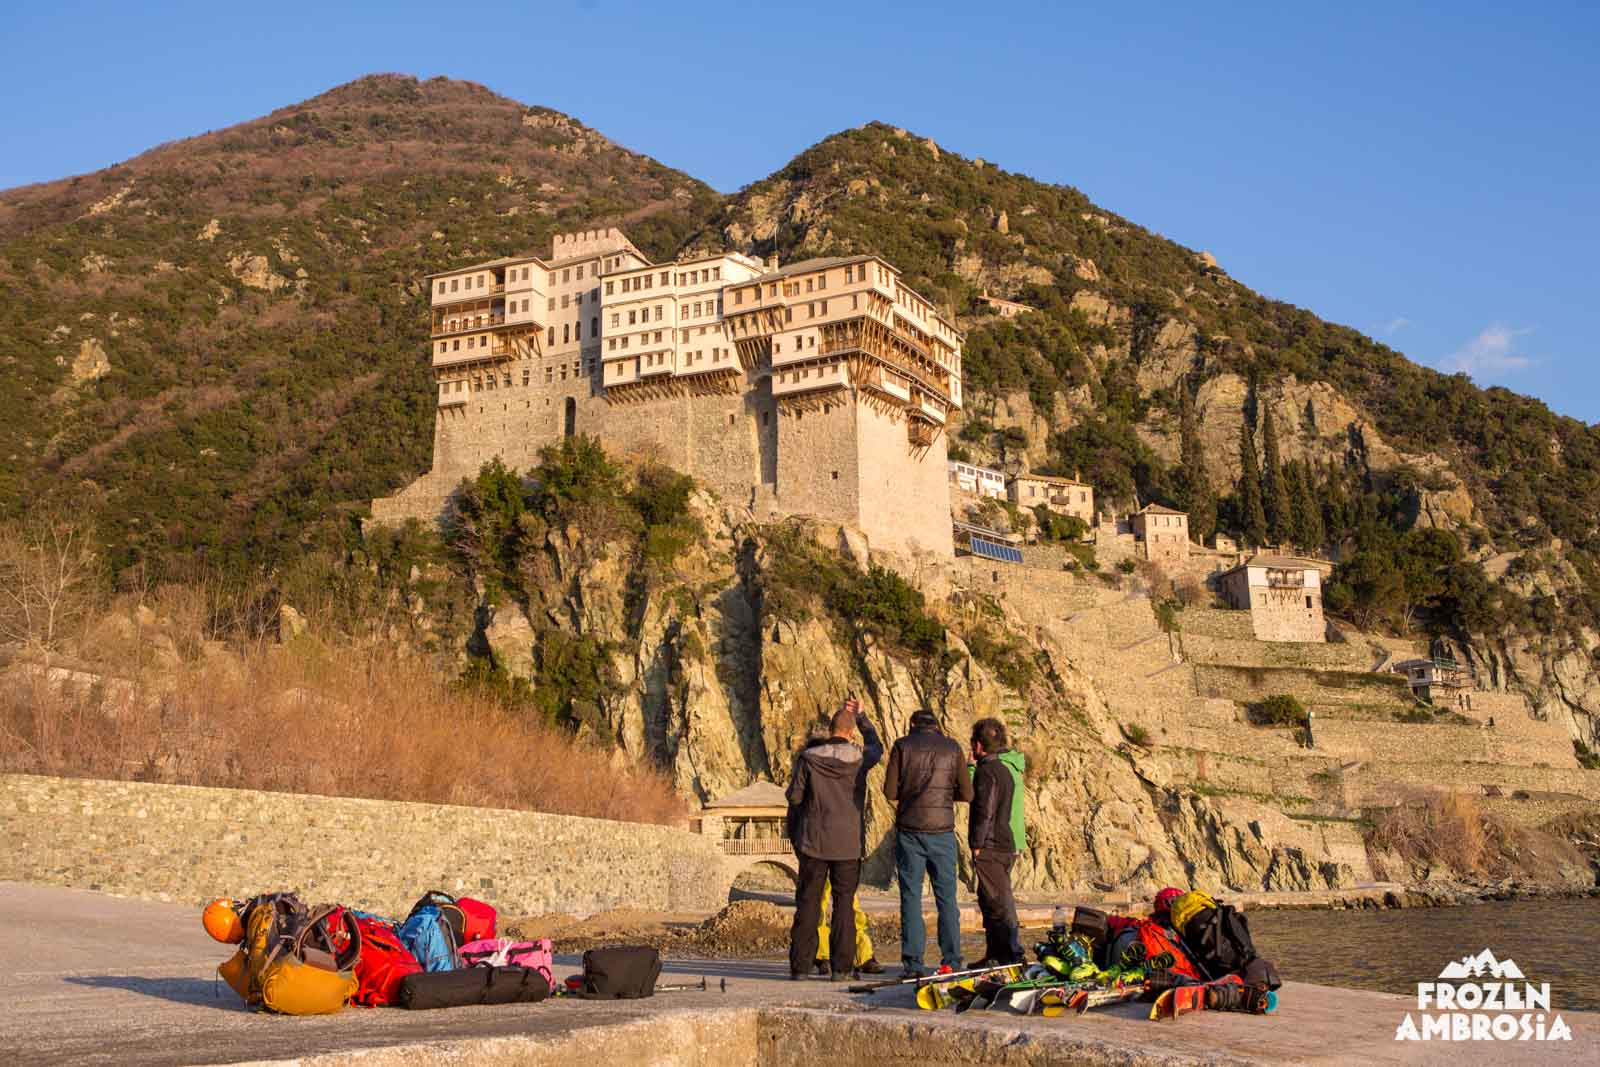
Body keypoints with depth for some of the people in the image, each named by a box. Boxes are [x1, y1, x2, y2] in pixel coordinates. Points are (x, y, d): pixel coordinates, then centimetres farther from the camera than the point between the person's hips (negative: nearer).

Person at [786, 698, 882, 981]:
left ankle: (800, 965, 6)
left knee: (808, 903, 6)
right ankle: (841, 966, 4)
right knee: (844, 904, 6)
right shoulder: (860, 757, -3)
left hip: (813, 840, 0)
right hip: (848, 842, 0)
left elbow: (794, 796, -3)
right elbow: (877, 747, 20)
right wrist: (860, 716, 27)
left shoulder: (808, 758, -5)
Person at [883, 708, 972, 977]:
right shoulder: (952, 747, 5)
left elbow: (890, 792, -3)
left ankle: (913, 964, 0)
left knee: (911, 897, 3)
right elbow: (967, 794, 5)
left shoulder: (903, 745, 1)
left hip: (909, 831, -1)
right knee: (946, 898, 7)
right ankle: (952, 962, 5)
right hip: (942, 831, 1)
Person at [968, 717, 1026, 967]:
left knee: (998, 902, -6)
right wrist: (971, 768, 17)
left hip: (991, 845, -10)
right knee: (992, 901, 17)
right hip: (1010, 843, 10)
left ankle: (1013, 954, -5)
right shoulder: (1011, 766, 14)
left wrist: (977, 843, -15)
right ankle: (995, 955, 23)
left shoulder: (988, 770, -16)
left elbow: (985, 810, -20)